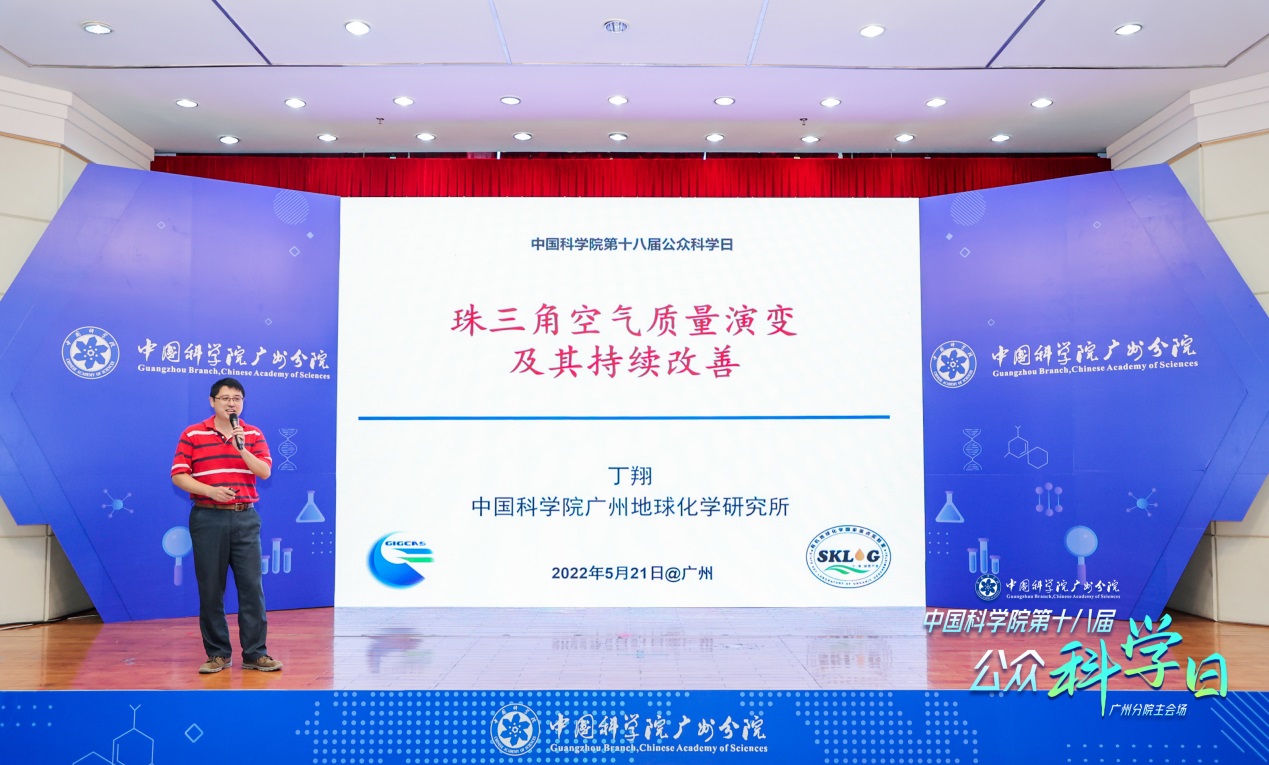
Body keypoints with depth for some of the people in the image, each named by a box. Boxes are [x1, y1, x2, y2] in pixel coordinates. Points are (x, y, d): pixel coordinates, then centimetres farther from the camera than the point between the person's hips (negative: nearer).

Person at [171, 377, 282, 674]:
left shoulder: (253, 434, 8)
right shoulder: (192, 434, 3)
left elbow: (264, 472, -3)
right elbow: (179, 475, -1)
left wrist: (241, 448, -16)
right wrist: (211, 491, -15)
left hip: (245, 518, 1)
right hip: (208, 518, -1)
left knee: (252, 586, -1)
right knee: (210, 588, 4)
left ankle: (255, 653, 6)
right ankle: (217, 653, 16)